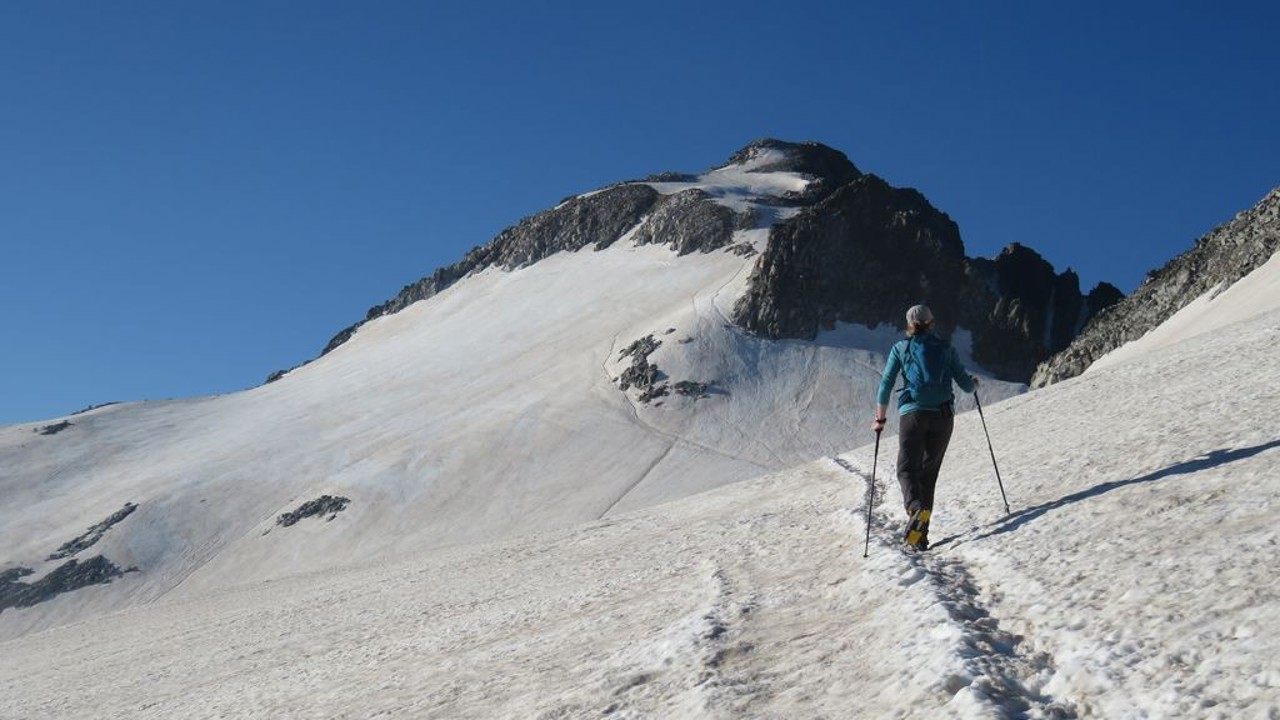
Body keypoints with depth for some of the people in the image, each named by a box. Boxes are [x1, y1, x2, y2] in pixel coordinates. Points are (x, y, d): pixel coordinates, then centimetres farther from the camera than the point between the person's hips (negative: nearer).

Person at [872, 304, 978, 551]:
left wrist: (880, 419, 13)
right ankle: (920, 531, 2)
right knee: (929, 472, 10)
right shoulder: (946, 348, 11)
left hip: (913, 413, -2)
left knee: (908, 469, -3)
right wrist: (974, 383, 34)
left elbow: (885, 385, 4)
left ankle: (916, 509, -34)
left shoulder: (901, 348, 7)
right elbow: (965, 385, 10)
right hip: (943, 416, 2)